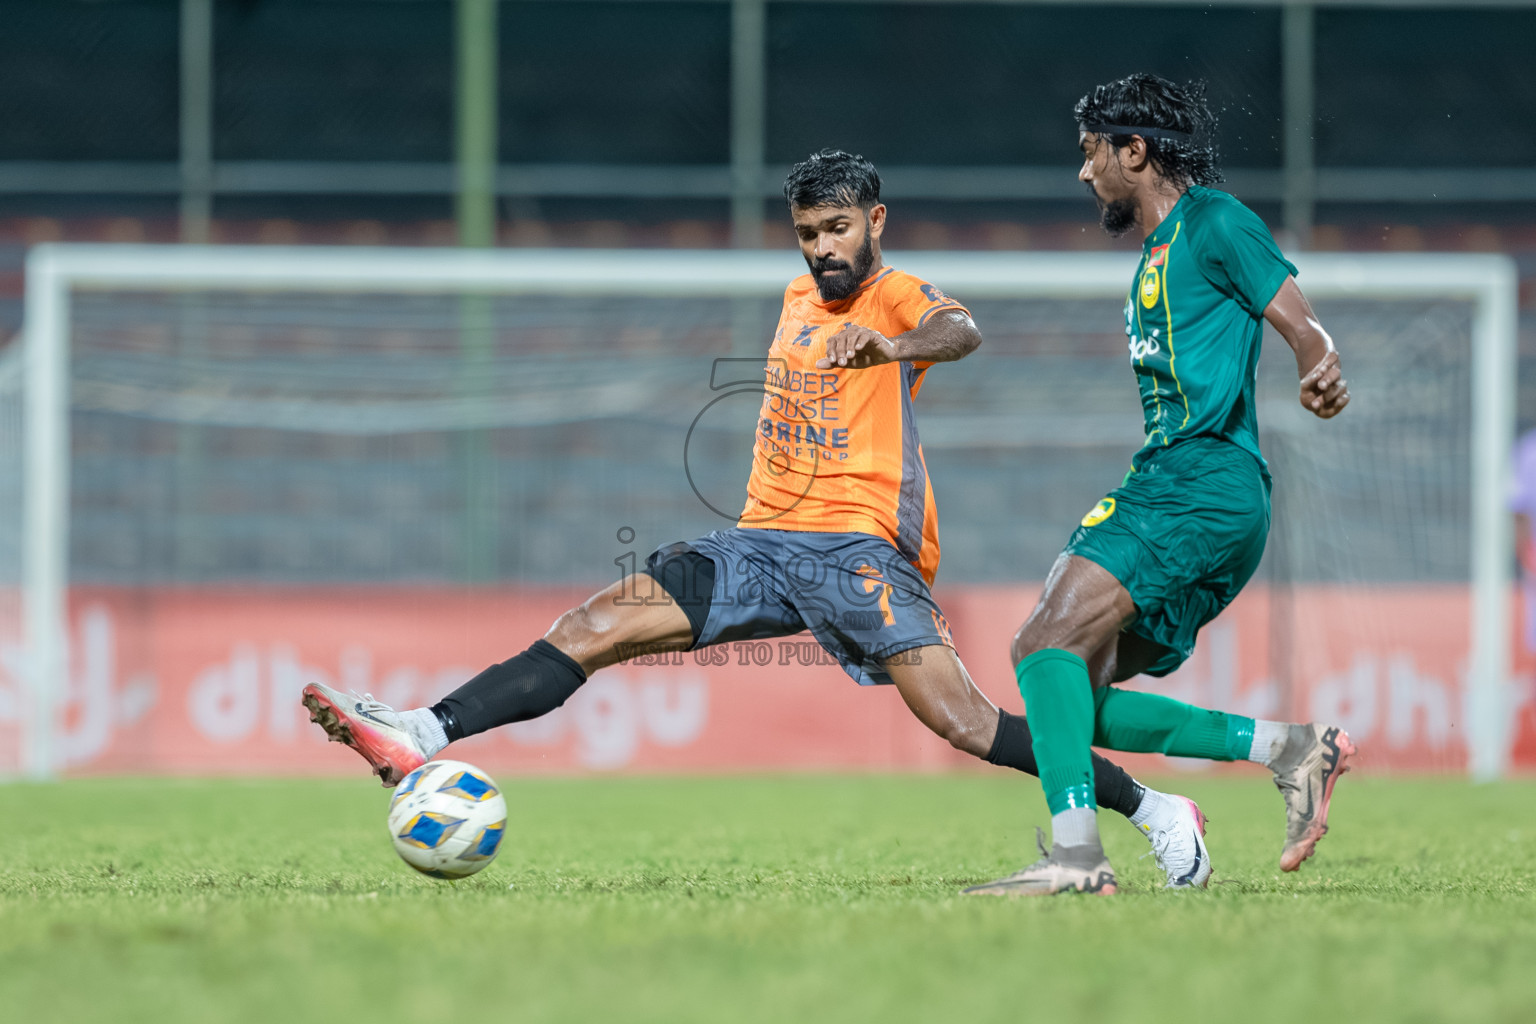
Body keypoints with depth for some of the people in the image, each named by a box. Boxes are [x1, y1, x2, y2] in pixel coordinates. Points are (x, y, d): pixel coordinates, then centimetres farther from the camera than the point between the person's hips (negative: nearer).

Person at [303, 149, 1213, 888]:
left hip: (858, 546, -7)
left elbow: (961, 330, -26)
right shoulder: (800, 296, 19)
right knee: (595, 627, -7)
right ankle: (423, 738, -13)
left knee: (960, 719, -20)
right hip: (765, 542, 7)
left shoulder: (897, 296, -3)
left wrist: (893, 346, -47)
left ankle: (1156, 811, -10)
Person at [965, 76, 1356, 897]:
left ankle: (1075, 852, -34)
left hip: (1203, 484, -10)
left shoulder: (1212, 222, -2)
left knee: (1050, 641, -24)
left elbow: (1303, 326, -10)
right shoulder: (1156, 253, 27)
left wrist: (1320, 377, -31)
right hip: (1172, 482, 10)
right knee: (1075, 692, 3)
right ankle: (1289, 749, 2)